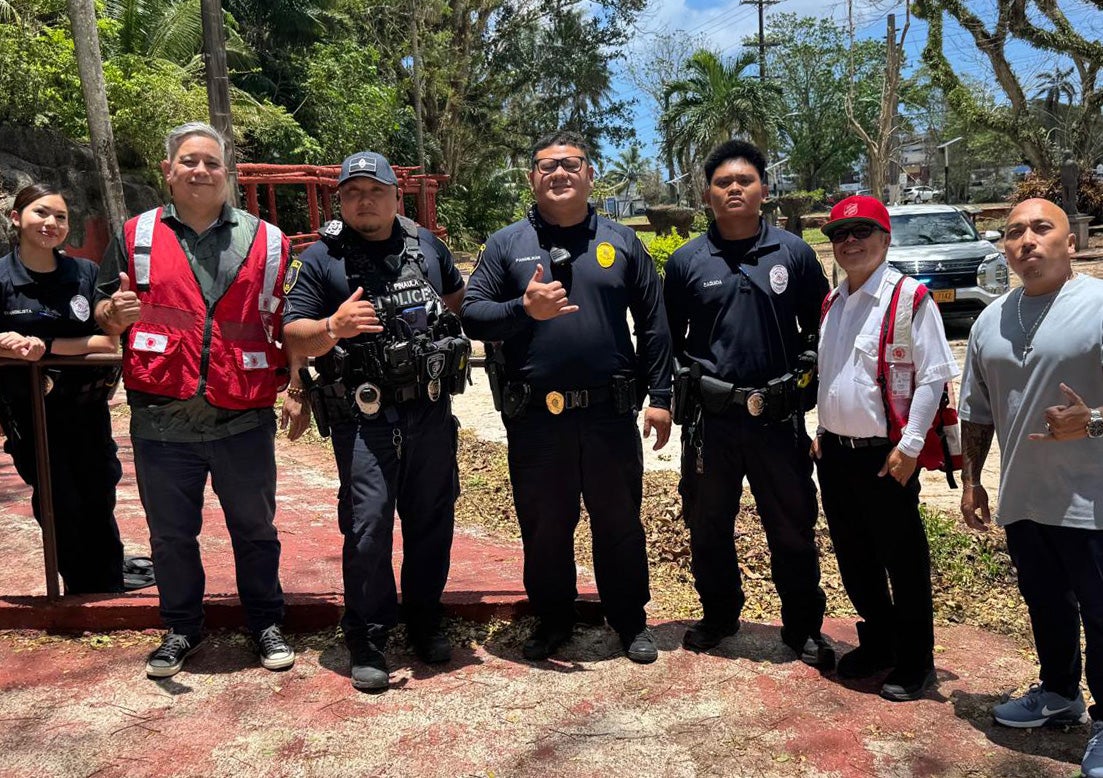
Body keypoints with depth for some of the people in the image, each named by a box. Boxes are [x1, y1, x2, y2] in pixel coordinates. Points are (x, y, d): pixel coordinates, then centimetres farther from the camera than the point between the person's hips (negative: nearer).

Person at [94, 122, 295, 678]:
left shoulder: (266, 241, 7)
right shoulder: (136, 236, 8)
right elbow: (102, 319, 9)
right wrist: (117, 311, -14)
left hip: (244, 420, 0)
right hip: (162, 421, 1)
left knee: (255, 529, 11)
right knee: (171, 534, 13)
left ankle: (266, 623, 29)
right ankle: (181, 629, 31)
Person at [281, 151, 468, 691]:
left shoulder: (425, 244, 11)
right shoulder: (321, 259, 0)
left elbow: (458, 296, 30)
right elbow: (293, 339, -7)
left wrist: (441, 327, 13)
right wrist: (333, 327, -25)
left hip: (431, 410, 4)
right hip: (365, 419, -4)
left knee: (432, 521, 12)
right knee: (367, 529, -5)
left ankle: (425, 622, 31)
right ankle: (367, 643, 11)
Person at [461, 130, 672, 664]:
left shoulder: (621, 243, 8)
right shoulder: (506, 244, 5)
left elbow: (653, 324, 8)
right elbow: (472, 315, 0)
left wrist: (659, 396, 2)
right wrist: (524, 309, -18)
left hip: (610, 414, 1)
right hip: (534, 419, 0)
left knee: (619, 522, 11)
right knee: (543, 526, 12)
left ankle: (631, 621, 30)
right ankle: (552, 620, 32)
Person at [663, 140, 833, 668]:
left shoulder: (794, 253, 2)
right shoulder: (686, 261, 4)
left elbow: (819, 328, 9)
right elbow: (667, 339, 10)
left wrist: (802, 376, 0)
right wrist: (679, 393, 3)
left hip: (779, 418, -1)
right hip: (710, 420, 1)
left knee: (793, 526, 8)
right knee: (707, 525, 13)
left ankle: (803, 627, 25)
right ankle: (718, 615, 34)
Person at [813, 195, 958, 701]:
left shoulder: (909, 298, -10)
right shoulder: (832, 303, 12)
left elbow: (931, 377, -13)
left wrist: (910, 445, -16)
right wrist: (822, 431, 14)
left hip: (886, 455, -7)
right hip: (835, 452, 7)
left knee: (903, 563, 5)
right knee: (853, 558, 17)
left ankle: (914, 663, 21)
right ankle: (877, 643, 35)